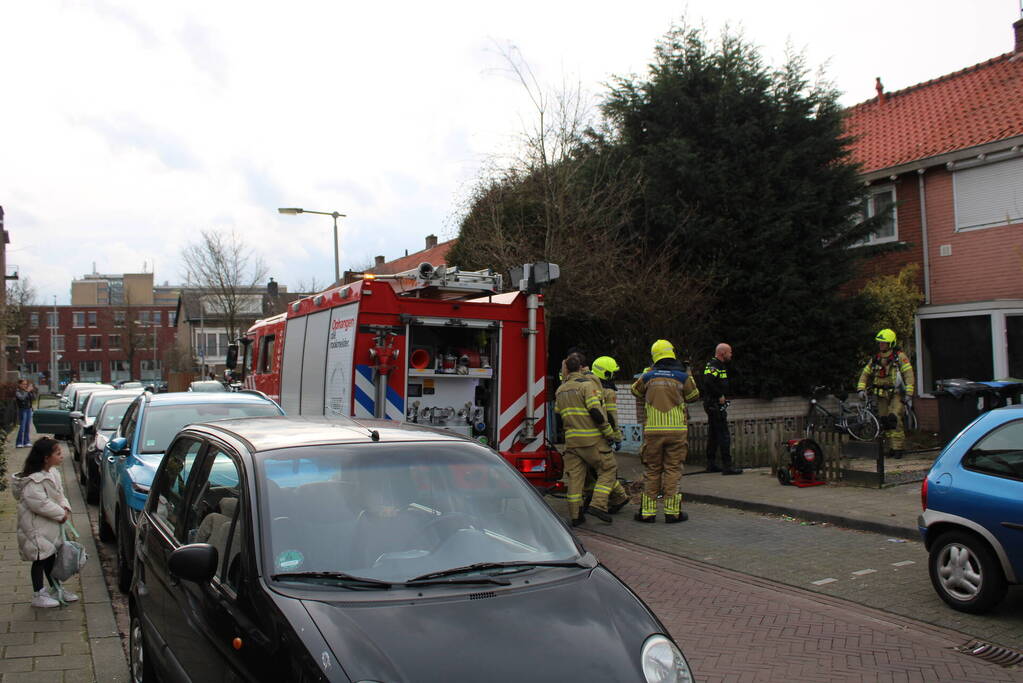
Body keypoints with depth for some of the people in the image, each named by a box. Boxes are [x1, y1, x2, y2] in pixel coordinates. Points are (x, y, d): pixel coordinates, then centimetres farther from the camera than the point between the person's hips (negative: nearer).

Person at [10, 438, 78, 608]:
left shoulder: (53, 472, 4)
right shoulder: (33, 480, -25)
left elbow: (59, 493, 13)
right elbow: (39, 503, -29)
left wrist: (65, 507, -4)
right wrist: (60, 513, -21)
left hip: (51, 524, 9)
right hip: (37, 527, -9)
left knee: (51, 556, 18)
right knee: (40, 559, 2)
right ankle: (38, 595, 15)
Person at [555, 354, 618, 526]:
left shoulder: (560, 389, 14)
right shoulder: (586, 384, -8)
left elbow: (558, 412, 17)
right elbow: (595, 411, -16)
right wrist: (609, 432, -10)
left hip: (571, 439, 6)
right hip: (592, 438, -6)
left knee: (575, 475, 7)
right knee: (608, 470, 5)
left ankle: (575, 515, 8)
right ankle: (598, 504, -7)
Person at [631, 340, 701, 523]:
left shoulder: (648, 377, 2)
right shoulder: (682, 377, -2)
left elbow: (636, 391, 21)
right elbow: (694, 395, 13)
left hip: (653, 430, 1)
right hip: (677, 430, -1)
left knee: (651, 470, 9)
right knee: (672, 469, 4)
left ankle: (647, 511, 12)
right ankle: (672, 512, 4)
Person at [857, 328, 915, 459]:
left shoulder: (900, 357, -5)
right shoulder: (876, 359, 10)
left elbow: (909, 375, -10)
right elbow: (865, 374, 14)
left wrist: (909, 394, -16)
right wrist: (861, 389, 0)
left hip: (897, 394, -5)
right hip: (882, 395, 5)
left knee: (894, 419, -19)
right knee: (884, 422, 3)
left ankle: (898, 447, -12)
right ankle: (891, 447, 12)